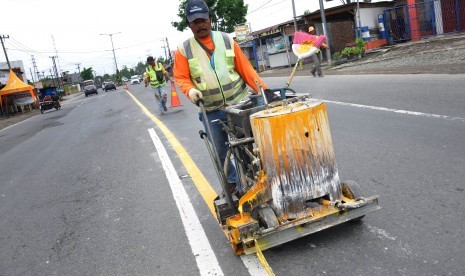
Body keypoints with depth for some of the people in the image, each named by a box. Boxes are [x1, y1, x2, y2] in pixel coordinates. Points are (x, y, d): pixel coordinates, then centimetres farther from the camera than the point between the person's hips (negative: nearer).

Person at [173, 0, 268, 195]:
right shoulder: (184, 50, 0)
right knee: (220, 150, 10)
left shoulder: (226, 41, 2)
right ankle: (232, 182, 30)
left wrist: (263, 90, -3)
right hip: (210, 111, 1)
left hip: (239, 104, 0)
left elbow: (245, 68, 1)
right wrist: (190, 90, -21)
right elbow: (181, 77, 1)